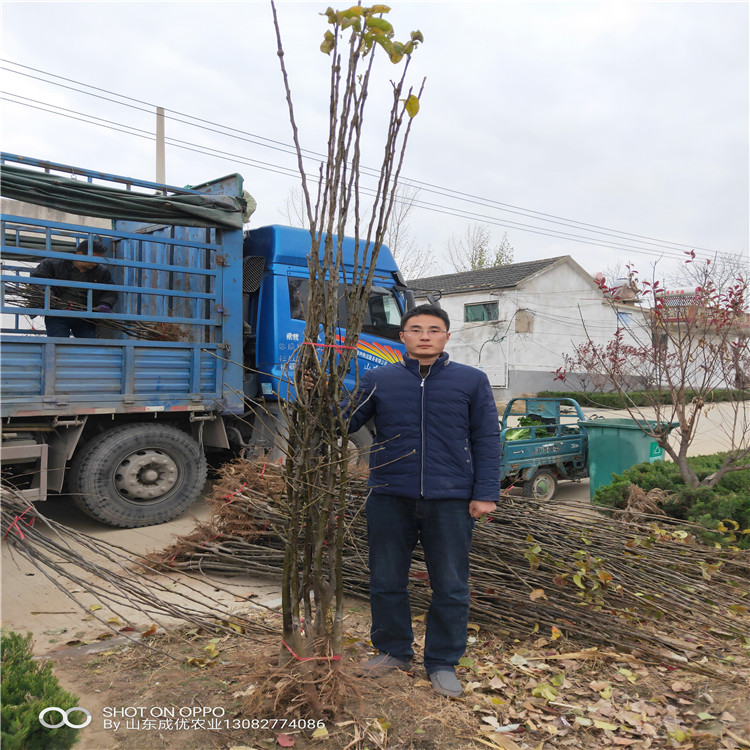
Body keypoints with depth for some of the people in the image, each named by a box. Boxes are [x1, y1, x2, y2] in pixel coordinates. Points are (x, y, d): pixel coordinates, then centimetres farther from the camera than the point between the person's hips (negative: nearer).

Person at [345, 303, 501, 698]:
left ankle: (442, 661, 27)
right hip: (391, 498, 1)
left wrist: (485, 493, -2)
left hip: (450, 501, -1)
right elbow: (342, 423, 6)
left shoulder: (472, 381, 5)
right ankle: (393, 650, 34)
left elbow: (487, 439, 5)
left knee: (450, 587, 8)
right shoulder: (378, 379, 6)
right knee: (387, 581, 13)